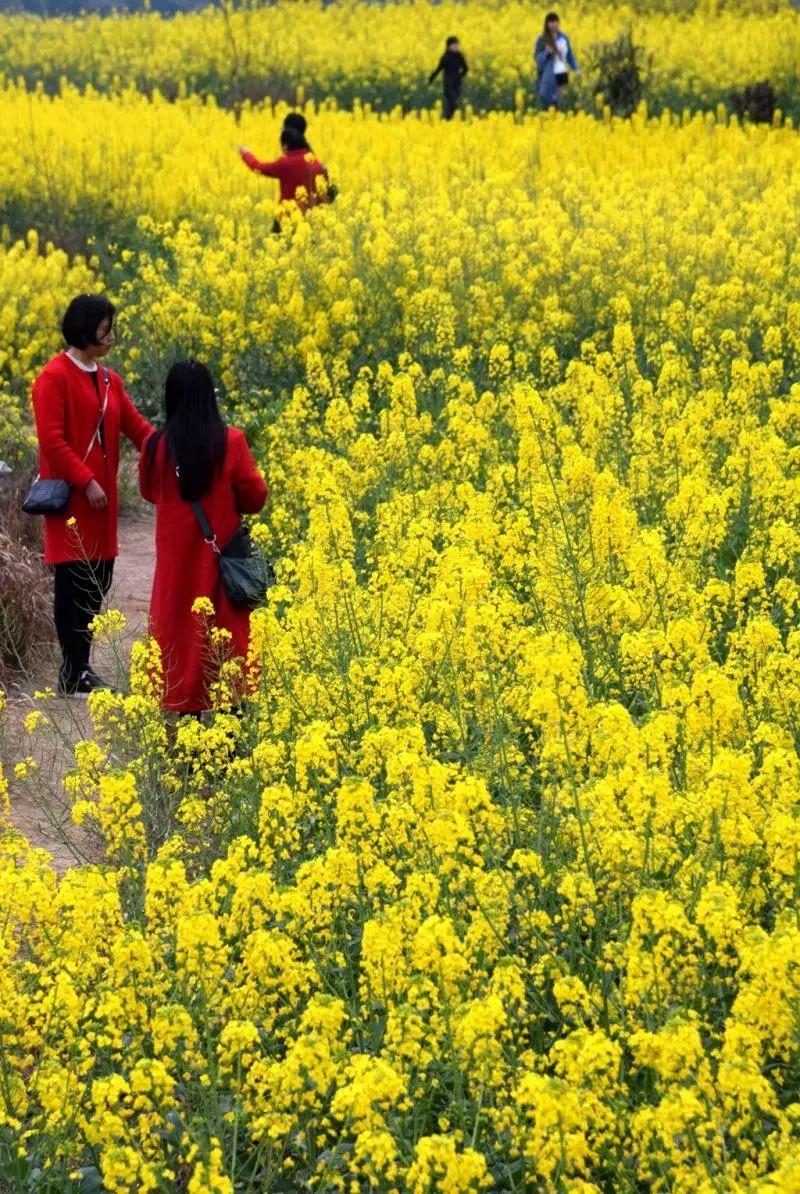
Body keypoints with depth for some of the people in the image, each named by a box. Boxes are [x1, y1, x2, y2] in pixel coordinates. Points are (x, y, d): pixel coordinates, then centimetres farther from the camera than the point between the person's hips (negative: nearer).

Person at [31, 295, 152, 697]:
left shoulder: (108, 380, 13)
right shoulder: (55, 377, -10)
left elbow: (136, 426, 10)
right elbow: (51, 439, -16)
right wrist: (86, 482, -19)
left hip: (102, 494, 8)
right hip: (71, 497, -8)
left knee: (98, 581, 9)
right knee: (74, 581, -4)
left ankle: (82, 664, 19)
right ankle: (72, 674, 2)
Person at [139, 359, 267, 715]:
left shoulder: (157, 446, -8)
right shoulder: (231, 442, -12)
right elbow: (255, 497, -5)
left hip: (177, 557, 1)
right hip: (222, 553, 0)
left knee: (181, 623, 9)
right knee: (227, 628, 9)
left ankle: (188, 711, 11)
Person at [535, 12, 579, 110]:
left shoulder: (564, 38, 7)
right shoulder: (542, 39, -3)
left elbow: (569, 55, 15)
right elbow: (537, 57, -5)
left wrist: (575, 69, 5)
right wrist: (546, 52, -25)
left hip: (561, 74, 3)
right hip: (548, 75, -3)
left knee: (557, 101, 6)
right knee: (546, 98, -8)